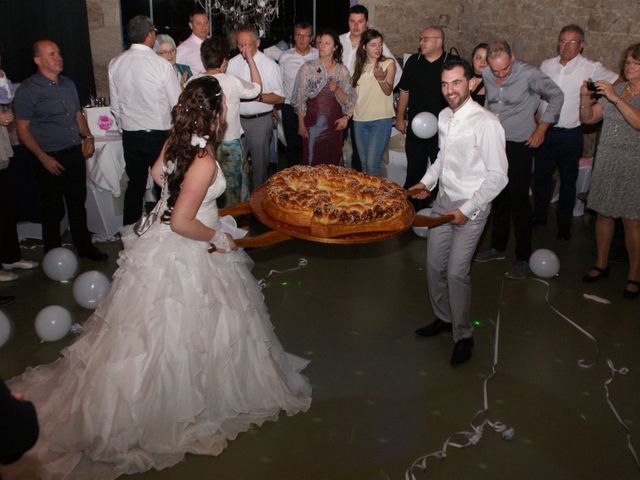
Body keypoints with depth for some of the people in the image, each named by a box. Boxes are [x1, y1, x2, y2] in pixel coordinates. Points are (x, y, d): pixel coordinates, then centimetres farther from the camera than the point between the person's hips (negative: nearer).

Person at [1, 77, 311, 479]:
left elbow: (157, 174, 17)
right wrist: (218, 237, -14)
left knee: (156, 327, 24)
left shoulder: (175, 142, -4)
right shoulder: (204, 162, -29)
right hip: (187, 255, -8)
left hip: (161, 244, 8)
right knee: (183, 331, 11)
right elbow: (181, 223, -29)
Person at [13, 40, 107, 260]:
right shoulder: (28, 90, -8)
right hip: (51, 158, -5)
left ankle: (84, 246, 29)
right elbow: (22, 129, -9)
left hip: (76, 153, 5)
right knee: (53, 209, 5)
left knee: (78, 203, 14)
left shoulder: (68, 84, 11)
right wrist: (43, 157, -16)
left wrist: (87, 137, 3)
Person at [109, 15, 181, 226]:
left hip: (130, 135, 4)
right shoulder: (162, 65, -15)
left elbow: (115, 105, 7)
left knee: (135, 185, 16)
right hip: (159, 135, -4)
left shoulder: (115, 64, -1)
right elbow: (177, 104, -9)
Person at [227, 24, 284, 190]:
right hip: (237, 119, 3)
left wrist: (258, 96, -21)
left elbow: (279, 98, -6)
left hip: (260, 121, -3)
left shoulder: (269, 65, -5)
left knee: (259, 164, 4)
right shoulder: (233, 63, 6)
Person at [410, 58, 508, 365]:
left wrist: (467, 210, -20)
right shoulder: (444, 117, 4)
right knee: (434, 265, 13)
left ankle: (463, 336, 12)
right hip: (443, 201, 7)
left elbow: (497, 175, -18)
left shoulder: (486, 123, -20)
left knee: (456, 273, -9)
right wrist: (427, 181, 6)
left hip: (470, 208, -7)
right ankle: (443, 318, 36)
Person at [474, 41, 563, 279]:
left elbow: (556, 96, -4)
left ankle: (523, 258, 7)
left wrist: (541, 129, -5)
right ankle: (498, 247, 29)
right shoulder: (486, 75, -2)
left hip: (519, 145, -5)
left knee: (519, 200, -3)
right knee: (498, 197, 15)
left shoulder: (529, 74, -16)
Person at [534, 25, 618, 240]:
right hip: (545, 131, 3)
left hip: (570, 134, -3)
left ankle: (564, 224, 25)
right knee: (541, 176, 14)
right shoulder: (547, 65, 3)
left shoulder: (591, 68, -9)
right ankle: (539, 216, 32)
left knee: (568, 181, 10)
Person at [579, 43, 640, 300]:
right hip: (606, 161, 5)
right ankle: (601, 264, 27)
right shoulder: (616, 89, 9)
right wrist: (586, 97, -10)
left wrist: (617, 99, -29)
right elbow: (588, 118, 7)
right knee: (603, 213, 11)